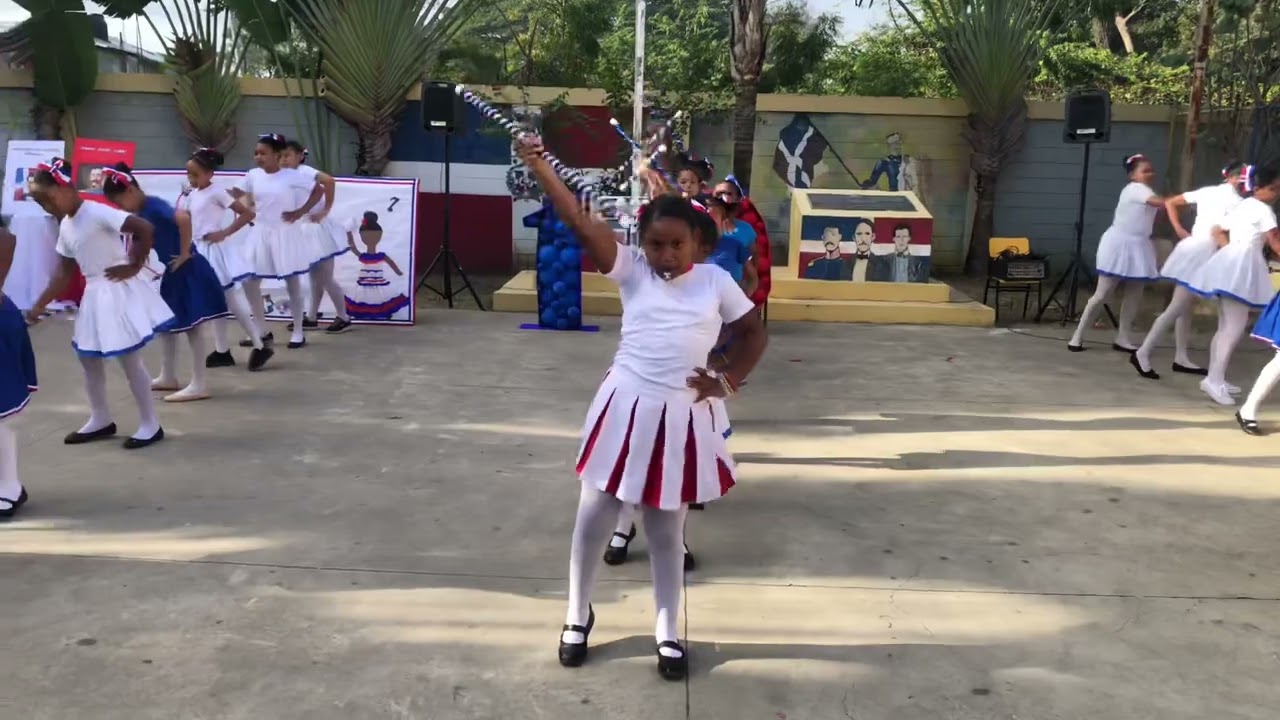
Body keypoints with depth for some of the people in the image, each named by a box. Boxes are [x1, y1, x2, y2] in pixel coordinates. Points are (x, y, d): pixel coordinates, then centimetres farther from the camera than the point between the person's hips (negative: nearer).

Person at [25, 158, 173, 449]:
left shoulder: (97, 212, -17)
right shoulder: (65, 226, 9)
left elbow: (145, 228, -27)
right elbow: (65, 272, 15)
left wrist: (133, 266, -18)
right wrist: (39, 305, 12)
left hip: (119, 291, -9)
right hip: (94, 296, 9)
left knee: (130, 359, -2)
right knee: (89, 358, 16)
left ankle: (150, 424, 9)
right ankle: (100, 420, 31)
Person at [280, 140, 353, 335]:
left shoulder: (304, 171, -18)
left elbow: (329, 180, -35)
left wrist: (326, 210, -27)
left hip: (319, 227, -9)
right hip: (307, 228, 9)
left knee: (325, 278, 0)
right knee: (315, 277, 16)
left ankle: (344, 318, 12)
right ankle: (311, 318, 25)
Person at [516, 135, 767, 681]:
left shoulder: (716, 281, -1)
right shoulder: (632, 270, -3)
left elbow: (754, 334, 12)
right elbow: (580, 222, -12)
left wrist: (727, 383, 0)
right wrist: (537, 164, -20)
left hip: (680, 418, 0)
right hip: (624, 409, 0)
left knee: (666, 533, 13)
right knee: (594, 518, 11)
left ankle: (667, 631, 30)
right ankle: (578, 615, 34)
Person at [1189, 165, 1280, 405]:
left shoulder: (1242, 206, 19)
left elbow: (1218, 230, 24)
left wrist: (1231, 250, 13)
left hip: (1231, 266, 10)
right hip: (1241, 267, -10)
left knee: (1226, 326, 12)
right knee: (1236, 326, -13)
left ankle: (1214, 379, 14)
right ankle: (1215, 380, -17)